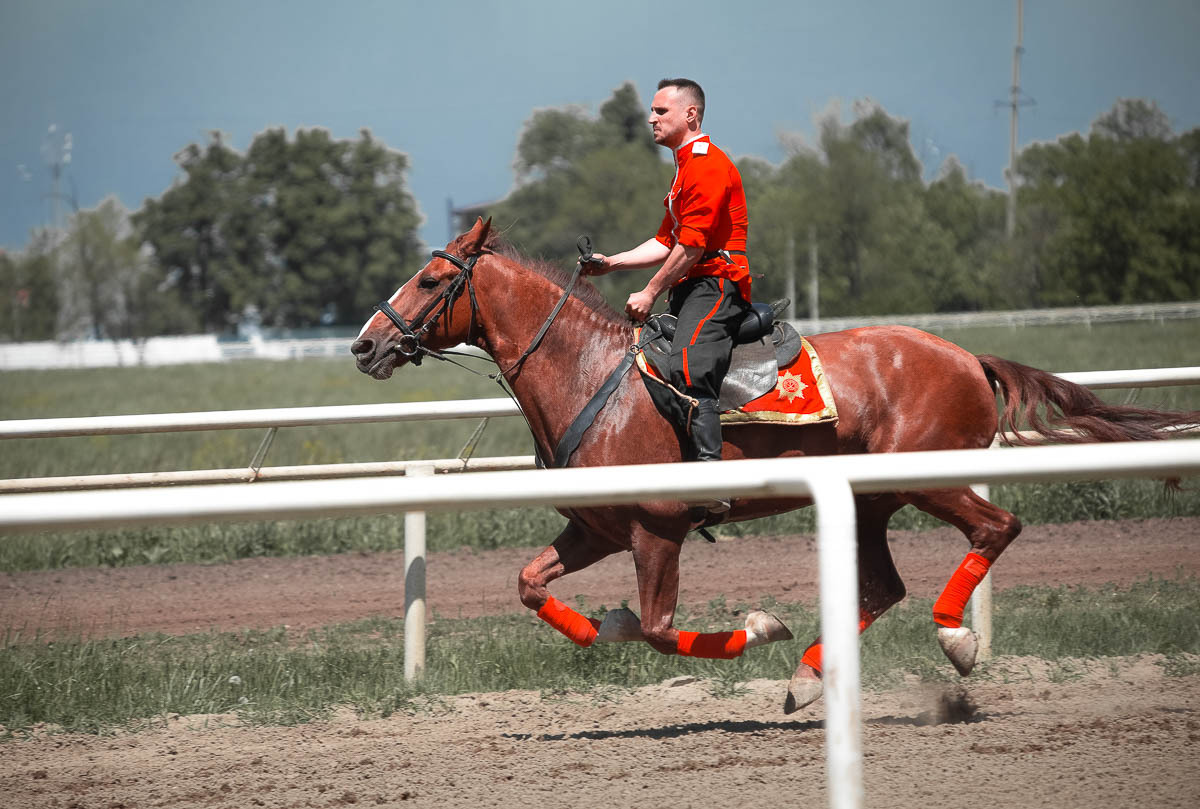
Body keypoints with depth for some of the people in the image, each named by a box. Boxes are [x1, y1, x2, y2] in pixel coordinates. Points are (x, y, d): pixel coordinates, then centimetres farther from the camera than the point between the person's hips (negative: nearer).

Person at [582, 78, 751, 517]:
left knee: (688, 366, -29)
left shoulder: (708, 164, -10)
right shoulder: (686, 169, 25)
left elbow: (692, 245, -17)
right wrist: (611, 263, 16)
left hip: (716, 287, -11)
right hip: (689, 291, 12)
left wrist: (651, 293, -14)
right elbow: (667, 243, 28)